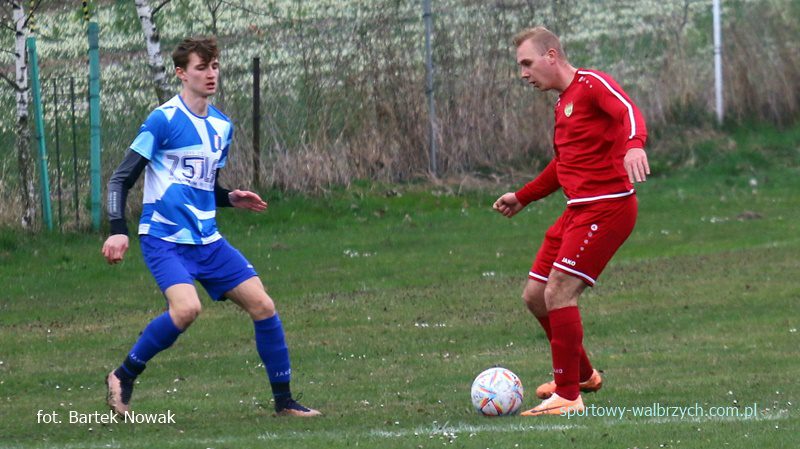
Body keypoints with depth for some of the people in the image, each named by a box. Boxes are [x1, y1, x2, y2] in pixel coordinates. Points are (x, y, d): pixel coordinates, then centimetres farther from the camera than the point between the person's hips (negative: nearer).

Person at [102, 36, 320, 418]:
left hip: (207, 241, 7)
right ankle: (123, 378, -9)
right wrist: (118, 231, -20)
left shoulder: (222, 126, 13)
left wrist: (231, 198, 5)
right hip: (165, 239, -7)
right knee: (186, 308, -29)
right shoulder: (163, 120, -9)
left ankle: (284, 401, 10)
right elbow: (121, 179, -8)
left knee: (262, 305, -1)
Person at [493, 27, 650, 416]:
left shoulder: (592, 84, -8)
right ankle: (582, 374, 29)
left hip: (607, 206, -10)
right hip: (578, 209, 10)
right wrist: (522, 198, 38)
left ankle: (568, 396, -13)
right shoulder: (563, 103, 21)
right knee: (535, 296, 11)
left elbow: (628, 111, -29)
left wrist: (633, 144, -50)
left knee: (559, 292, -18)